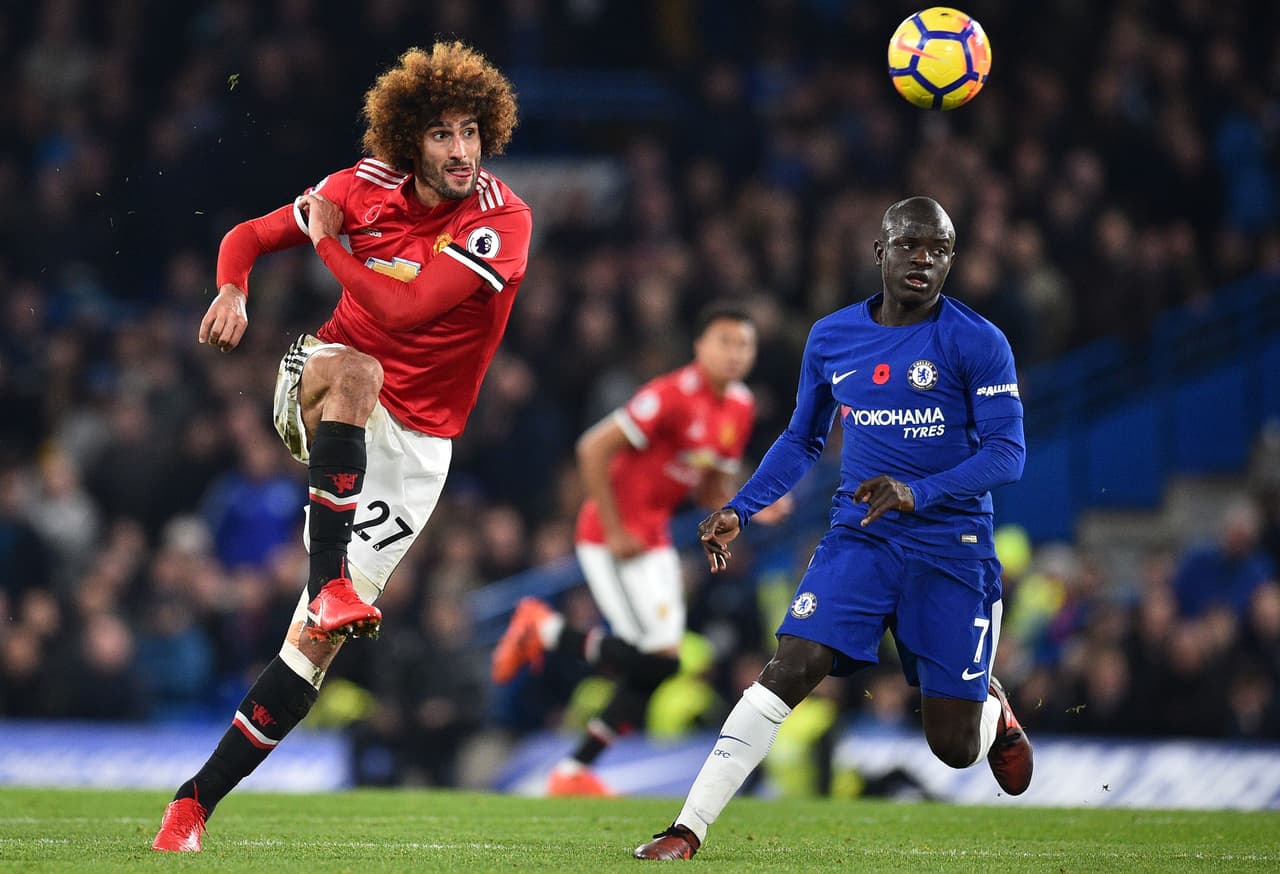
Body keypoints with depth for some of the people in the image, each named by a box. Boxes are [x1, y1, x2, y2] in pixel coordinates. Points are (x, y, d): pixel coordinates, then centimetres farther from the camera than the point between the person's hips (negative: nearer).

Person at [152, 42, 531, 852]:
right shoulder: (367, 187, -4)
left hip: (412, 442, -1)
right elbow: (249, 236, 7)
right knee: (353, 372, -39)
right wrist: (232, 290, -15)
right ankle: (329, 580, -42)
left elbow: (405, 308, -25)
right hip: (322, 388, 1)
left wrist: (329, 241, -12)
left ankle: (198, 798, 0)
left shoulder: (503, 219, -15)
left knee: (317, 641, -7)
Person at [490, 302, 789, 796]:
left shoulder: (739, 408, 7)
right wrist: (614, 533, -17)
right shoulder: (672, 397, -20)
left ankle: (575, 772, 13)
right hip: (611, 539, -9)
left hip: (654, 540, 9)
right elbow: (593, 449, -20)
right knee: (654, 658, -14)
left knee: (659, 664, 6)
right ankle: (545, 629, 6)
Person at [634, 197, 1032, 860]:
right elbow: (802, 442, 20)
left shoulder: (978, 343, -7)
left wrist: (917, 493, -26)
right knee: (790, 670, -19)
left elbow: (1007, 453, -12)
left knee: (954, 748, 0)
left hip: (952, 549, -2)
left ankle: (992, 708, 39)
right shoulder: (831, 338, 7)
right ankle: (688, 830, -19)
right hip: (859, 538, 2)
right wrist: (738, 513, 7)